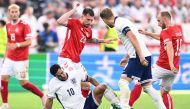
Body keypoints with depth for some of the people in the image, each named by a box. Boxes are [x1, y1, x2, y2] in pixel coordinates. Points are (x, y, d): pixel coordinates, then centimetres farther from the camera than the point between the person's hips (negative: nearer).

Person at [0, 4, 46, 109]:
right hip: (10, 58, 6)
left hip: (21, 59, -6)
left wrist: (17, 45, -28)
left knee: (23, 83, -4)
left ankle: (43, 96, 12)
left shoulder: (24, 25, -11)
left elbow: (28, 42, -14)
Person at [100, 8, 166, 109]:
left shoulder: (119, 23, -8)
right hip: (145, 56, 9)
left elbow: (133, 37, -19)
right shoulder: (122, 21, 21)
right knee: (147, 86, 11)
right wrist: (126, 57, 39)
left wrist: (140, 56, -24)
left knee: (123, 82, -10)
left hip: (138, 58, -9)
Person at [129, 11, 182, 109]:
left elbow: (169, 46, -29)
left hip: (162, 67, -7)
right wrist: (146, 33, 29)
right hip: (174, 69, 7)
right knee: (165, 93, 18)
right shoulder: (178, 29, 13)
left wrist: (171, 64, -42)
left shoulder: (166, 31, -12)